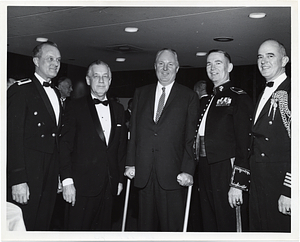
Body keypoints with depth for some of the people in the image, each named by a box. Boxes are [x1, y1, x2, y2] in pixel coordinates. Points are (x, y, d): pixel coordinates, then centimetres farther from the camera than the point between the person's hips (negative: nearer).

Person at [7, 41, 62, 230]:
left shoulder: (56, 94, 15)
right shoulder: (20, 90, -9)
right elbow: (14, 136, -15)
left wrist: (59, 173, 11)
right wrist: (17, 179, -20)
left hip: (51, 172, 7)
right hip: (29, 173, -7)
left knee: (44, 223, 13)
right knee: (24, 226, 1)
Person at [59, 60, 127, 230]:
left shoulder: (118, 109, 13)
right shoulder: (76, 107, 0)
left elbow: (122, 147, 14)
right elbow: (65, 146, -5)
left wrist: (120, 178, 10)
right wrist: (67, 180, -12)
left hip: (110, 185, 4)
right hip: (82, 185, -4)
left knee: (103, 228, 9)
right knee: (78, 228, 1)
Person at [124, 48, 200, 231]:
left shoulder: (189, 97, 3)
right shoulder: (141, 93, 13)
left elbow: (191, 137, -2)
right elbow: (134, 132, 12)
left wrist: (188, 170, -9)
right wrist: (130, 163, 5)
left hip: (172, 174, -3)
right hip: (143, 173, 3)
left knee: (173, 226, 3)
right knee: (146, 224, 10)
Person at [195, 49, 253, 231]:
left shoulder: (240, 98, -7)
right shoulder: (206, 101, 18)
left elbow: (244, 145, -14)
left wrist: (238, 184, -19)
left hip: (226, 174, -7)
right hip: (206, 175, 8)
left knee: (229, 228, 1)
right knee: (209, 227, 15)